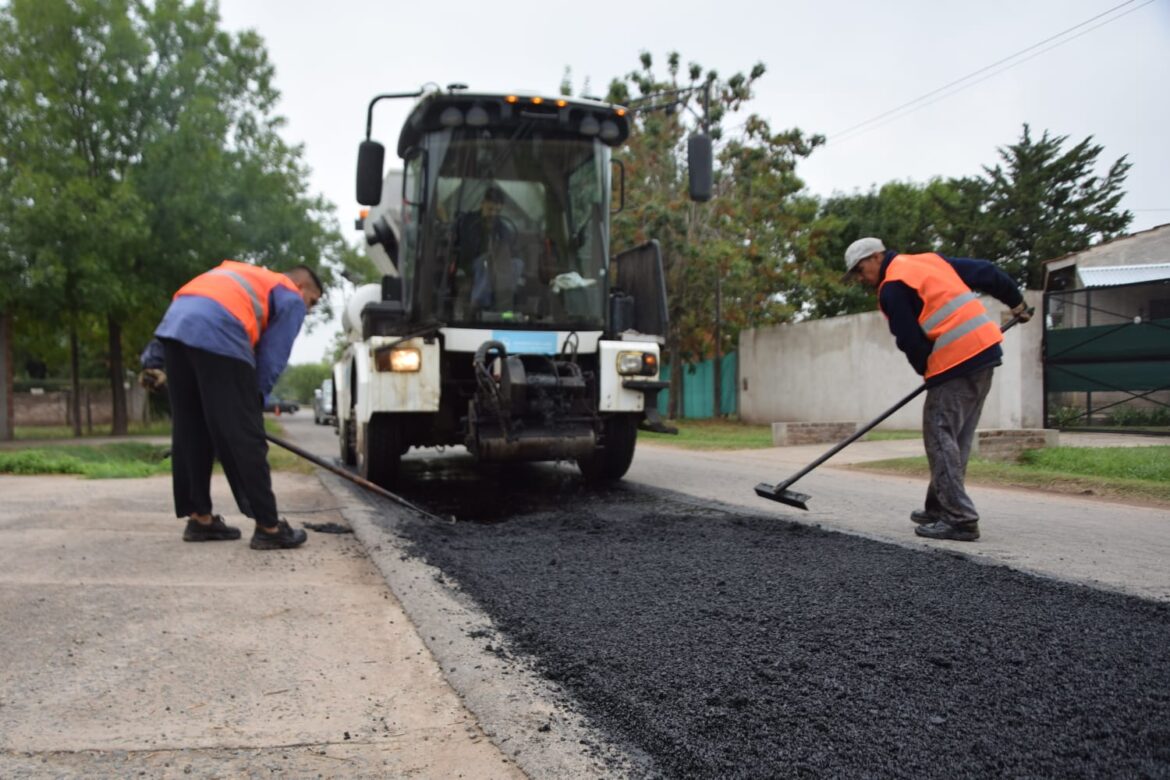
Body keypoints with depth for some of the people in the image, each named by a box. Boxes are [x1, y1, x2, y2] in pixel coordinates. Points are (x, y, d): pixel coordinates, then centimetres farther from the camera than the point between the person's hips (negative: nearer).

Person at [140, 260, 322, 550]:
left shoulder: (243, 276, 37)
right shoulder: (291, 299, 17)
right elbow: (271, 359, 7)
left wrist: (155, 360, 21)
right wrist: (253, 404, 12)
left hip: (173, 327, 8)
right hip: (218, 336, -7)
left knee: (189, 432, 16)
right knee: (244, 436, -2)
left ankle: (199, 519, 23)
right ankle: (268, 527, 3)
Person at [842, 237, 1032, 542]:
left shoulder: (892, 288, -6)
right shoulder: (931, 260, 18)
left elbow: (910, 342, -9)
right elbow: (986, 272, 19)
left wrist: (928, 373, 7)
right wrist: (1016, 303, 30)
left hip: (955, 363, -9)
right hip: (987, 348, 9)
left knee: (940, 439, -5)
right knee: (955, 440, 14)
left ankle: (959, 519, -8)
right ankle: (940, 507, 22)